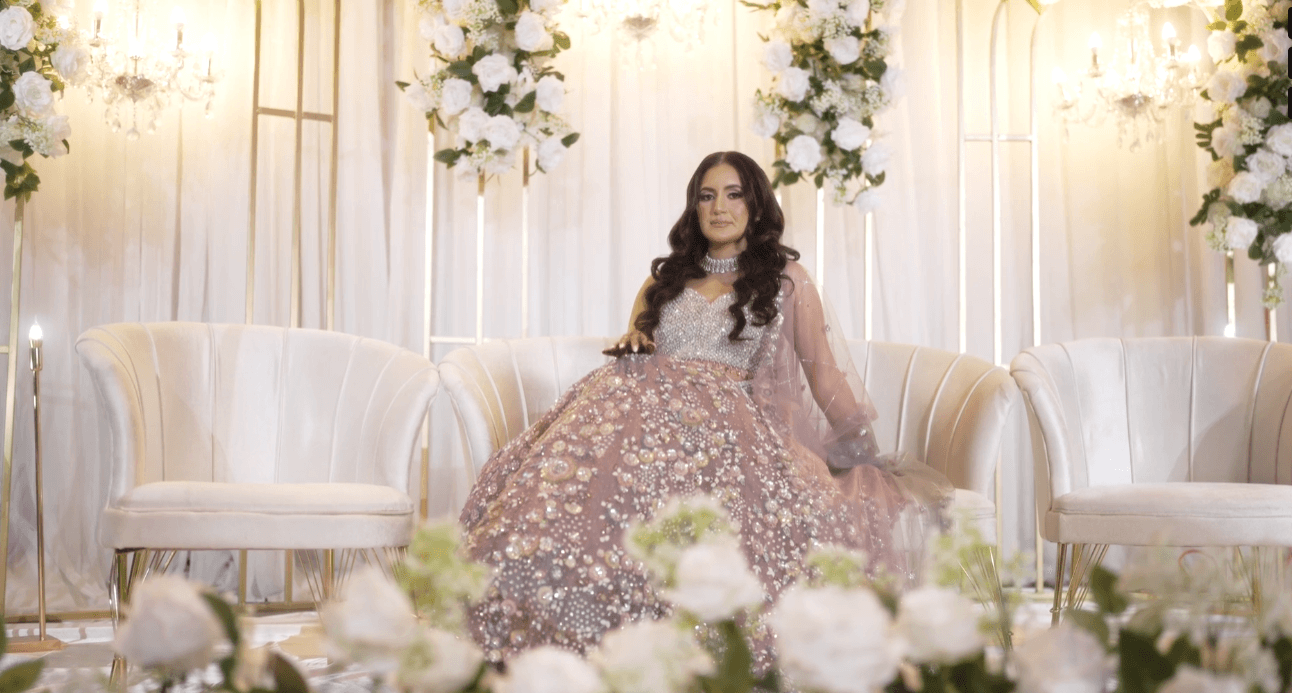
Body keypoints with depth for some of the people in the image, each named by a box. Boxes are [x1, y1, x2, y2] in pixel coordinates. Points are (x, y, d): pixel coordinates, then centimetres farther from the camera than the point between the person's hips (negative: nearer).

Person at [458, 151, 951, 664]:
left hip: (730, 422, -3)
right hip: (647, 406, 3)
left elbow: (824, 373, 16)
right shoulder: (664, 280, 29)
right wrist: (630, 344, 8)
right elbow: (630, 349, 33)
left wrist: (868, 459, 11)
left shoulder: (786, 279, 19)